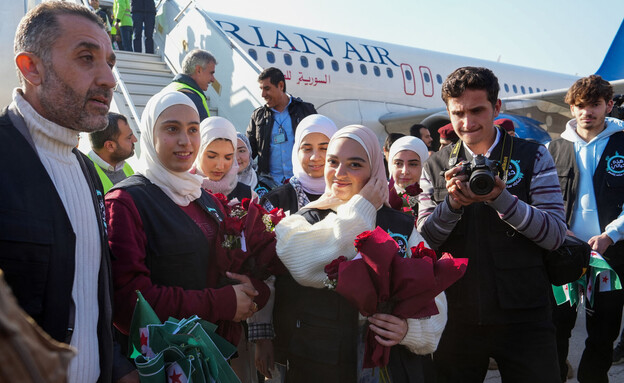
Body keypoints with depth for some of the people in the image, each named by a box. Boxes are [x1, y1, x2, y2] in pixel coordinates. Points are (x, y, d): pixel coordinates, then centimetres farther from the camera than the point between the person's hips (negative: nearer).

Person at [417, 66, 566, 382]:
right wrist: (452, 203, -18)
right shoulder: (435, 166, 5)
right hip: (457, 317, 2)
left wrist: (500, 198, -23)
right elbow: (423, 240, 0)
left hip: (524, 317, -1)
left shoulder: (533, 157, -1)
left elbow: (556, 234, -8)